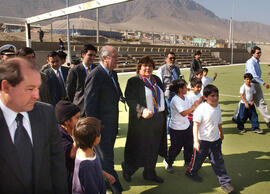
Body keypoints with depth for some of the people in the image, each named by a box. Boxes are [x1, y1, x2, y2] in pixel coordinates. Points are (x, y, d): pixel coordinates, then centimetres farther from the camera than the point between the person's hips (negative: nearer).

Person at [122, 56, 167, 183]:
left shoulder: (156, 80, 10)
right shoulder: (133, 81, -9)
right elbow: (130, 99, -17)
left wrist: (164, 114, 13)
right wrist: (142, 110, -30)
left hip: (158, 119, 7)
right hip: (142, 120, -6)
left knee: (153, 148, 16)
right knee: (140, 148, 2)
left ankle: (150, 173, 33)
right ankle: (127, 167, 28)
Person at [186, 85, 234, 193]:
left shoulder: (217, 107, 1)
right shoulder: (201, 108, -21)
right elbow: (196, 125, -22)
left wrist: (221, 133, 30)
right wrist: (196, 141, -27)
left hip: (215, 140, 5)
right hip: (202, 140, -5)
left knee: (218, 161, 8)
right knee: (198, 158, 15)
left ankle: (225, 182, 19)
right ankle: (191, 172, 41)